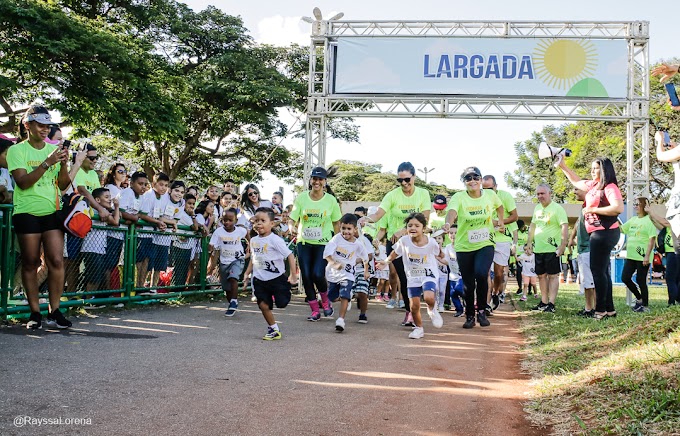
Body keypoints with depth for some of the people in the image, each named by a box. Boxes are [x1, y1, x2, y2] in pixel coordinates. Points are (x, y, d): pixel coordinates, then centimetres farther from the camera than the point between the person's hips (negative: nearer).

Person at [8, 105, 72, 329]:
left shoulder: (54, 149, 9)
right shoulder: (17, 150, -1)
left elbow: (63, 185, 8)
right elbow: (23, 182, -14)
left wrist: (63, 165, -11)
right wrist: (47, 163, -21)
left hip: (52, 212, 3)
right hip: (27, 213, -3)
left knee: (56, 261, -5)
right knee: (30, 263, 2)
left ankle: (54, 312, 0)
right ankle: (35, 313, 7)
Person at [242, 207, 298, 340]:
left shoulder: (275, 240, -15)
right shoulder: (253, 241, 5)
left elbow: (290, 255, -16)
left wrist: (293, 275, -20)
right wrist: (247, 274, 14)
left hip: (277, 278, -5)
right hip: (260, 280, 5)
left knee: (282, 303, -3)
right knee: (263, 305, -1)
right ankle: (273, 329, 13)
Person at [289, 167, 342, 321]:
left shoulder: (331, 200, -3)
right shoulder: (301, 198, -2)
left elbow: (336, 222, 7)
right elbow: (292, 219, -1)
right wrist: (292, 228, -23)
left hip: (323, 243, -2)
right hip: (304, 242, 2)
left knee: (318, 274, -15)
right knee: (306, 276, -1)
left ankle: (325, 300, 17)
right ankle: (314, 310, 14)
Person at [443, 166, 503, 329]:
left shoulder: (490, 195, -1)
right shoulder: (459, 197, -11)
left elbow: (499, 206, 22)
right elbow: (452, 211, -33)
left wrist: (501, 221, 7)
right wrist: (448, 223, -53)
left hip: (485, 244, 0)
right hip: (464, 247, 0)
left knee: (481, 274, -24)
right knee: (468, 284, 6)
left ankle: (481, 311, -3)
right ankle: (469, 316, 27)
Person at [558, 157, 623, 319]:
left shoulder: (610, 187, -14)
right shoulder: (594, 185, 13)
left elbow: (618, 208, -28)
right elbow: (576, 181, 30)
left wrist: (593, 209, -21)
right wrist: (563, 166, 26)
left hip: (605, 233, -10)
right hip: (598, 233, 10)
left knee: (598, 270, -8)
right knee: (602, 271, 13)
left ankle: (601, 310, -2)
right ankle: (609, 309, 20)